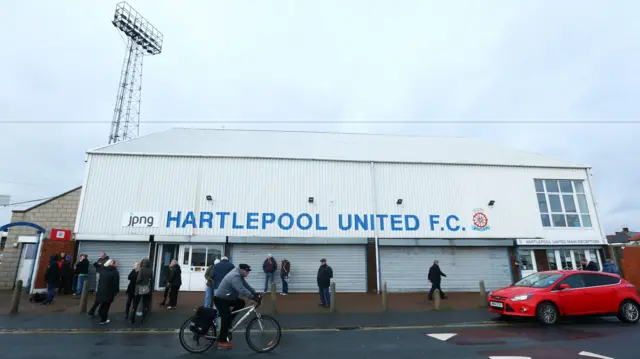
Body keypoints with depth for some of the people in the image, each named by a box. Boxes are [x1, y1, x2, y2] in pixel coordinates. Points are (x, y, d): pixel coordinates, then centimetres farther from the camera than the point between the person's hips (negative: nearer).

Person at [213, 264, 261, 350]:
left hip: (227, 298, 10)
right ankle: (222, 342, 1)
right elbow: (242, 290, -37)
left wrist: (255, 294, -3)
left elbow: (246, 286, 7)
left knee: (241, 303, 2)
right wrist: (253, 298, -38)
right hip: (220, 299, -10)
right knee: (226, 319, -9)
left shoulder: (239, 275, 7)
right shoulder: (235, 276, -27)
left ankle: (228, 319, 10)